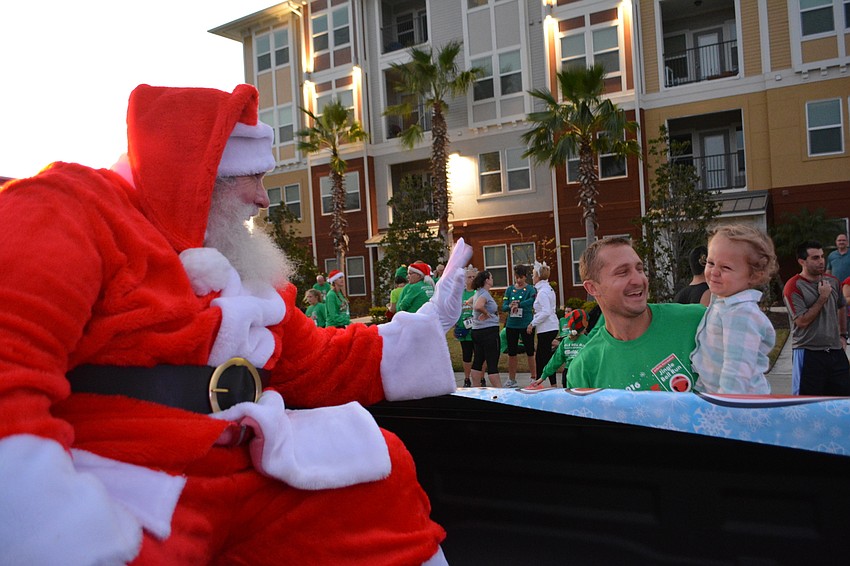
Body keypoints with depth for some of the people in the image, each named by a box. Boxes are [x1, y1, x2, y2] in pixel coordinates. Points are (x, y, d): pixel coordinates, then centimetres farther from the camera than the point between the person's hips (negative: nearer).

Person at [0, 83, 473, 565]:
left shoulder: (246, 274, 19)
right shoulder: (68, 209, -7)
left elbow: (316, 363, 22)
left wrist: (431, 323, 20)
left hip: (247, 478, 8)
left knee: (384, 471, 1)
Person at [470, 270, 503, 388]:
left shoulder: (478, 292, 13)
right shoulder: (485, 293, -15)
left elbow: (472, 300, 34)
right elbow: (478, 306, -33)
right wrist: (486, 313, -16)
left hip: (476, 331, 9)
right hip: (489, 330, -9)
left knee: (478, 361, 11)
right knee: (493, 364, -7)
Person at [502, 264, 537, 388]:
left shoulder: (531, 289, -3)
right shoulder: (509, 289, 8)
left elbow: (532, 300, -24)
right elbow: (503, 306, -1)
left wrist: (518, 305, -34)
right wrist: (510, 306, -22)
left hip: (526, 324, -4)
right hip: (511, 325, 4)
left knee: (530, 352, 3)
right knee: (511, 352, 10)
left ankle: (534, 378, 14)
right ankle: (511, 379, 20)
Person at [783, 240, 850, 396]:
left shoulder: (832, 281, 8)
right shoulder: (794, 286, -12)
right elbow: (802, 321, -18)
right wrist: (823, 297, -15)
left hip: (835, 351, 6)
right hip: (808, 353, -6)